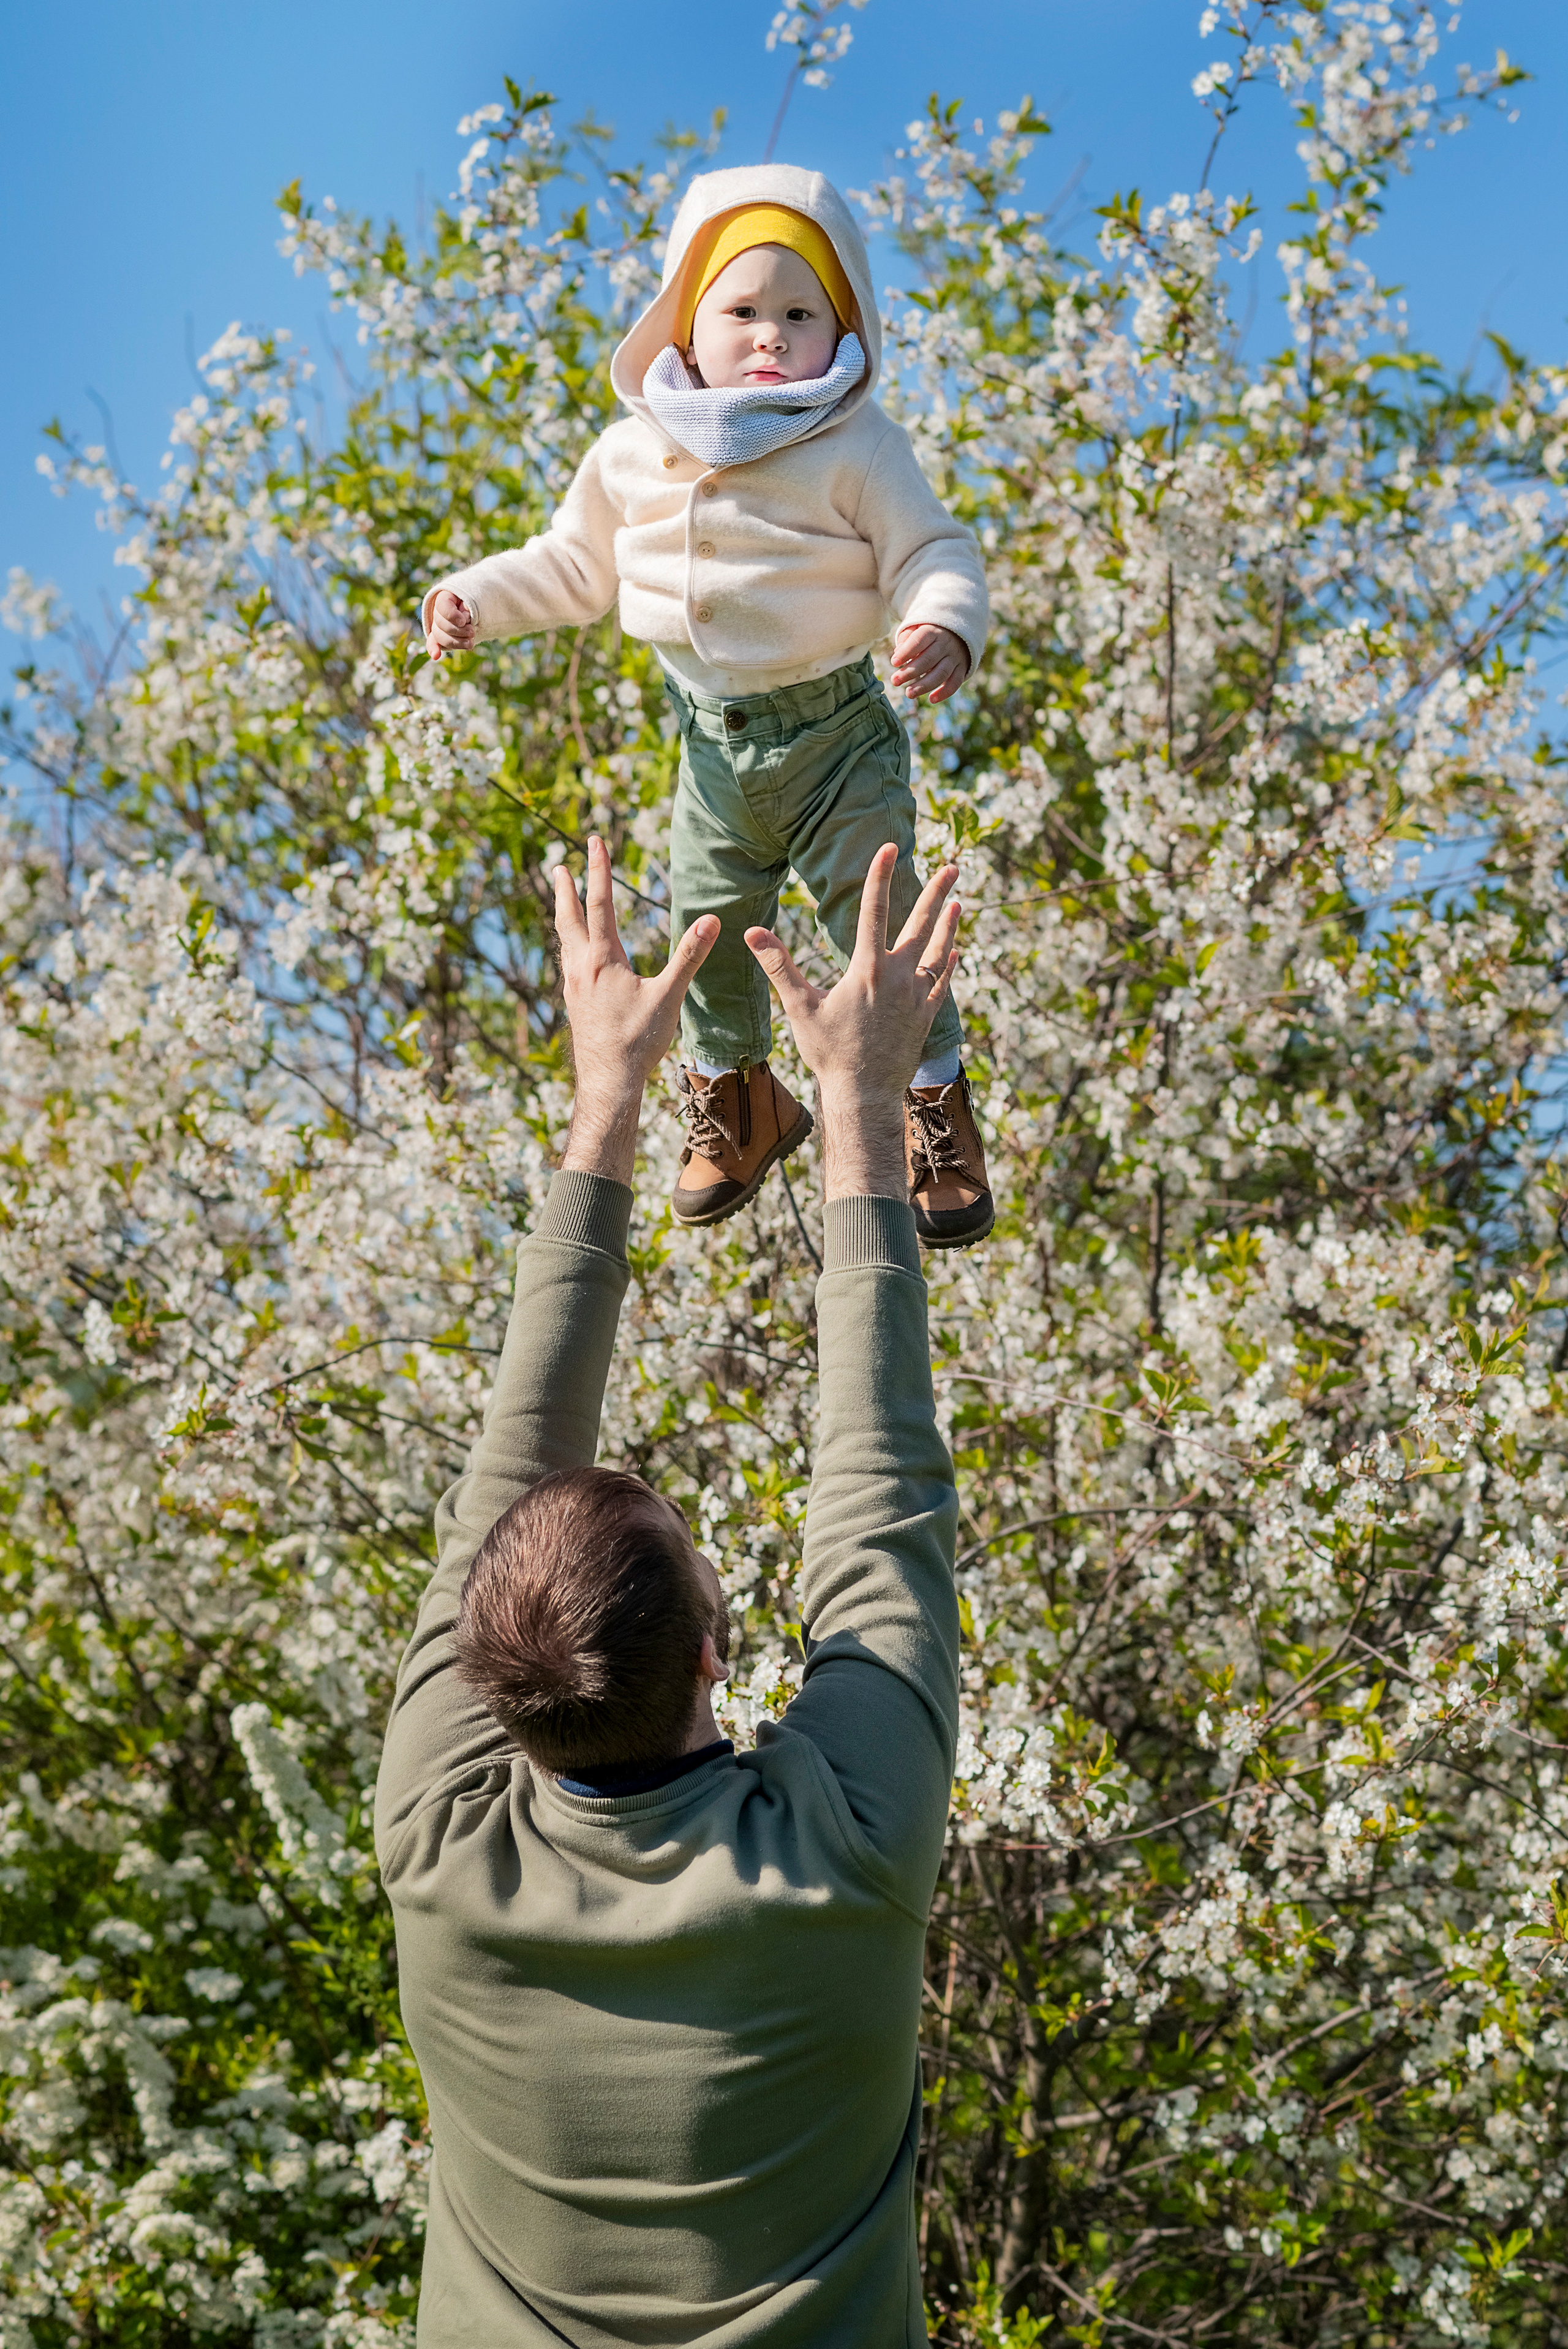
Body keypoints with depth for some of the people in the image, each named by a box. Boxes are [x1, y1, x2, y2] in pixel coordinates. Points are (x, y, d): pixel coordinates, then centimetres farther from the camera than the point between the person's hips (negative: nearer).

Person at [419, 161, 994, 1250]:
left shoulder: (860, 449, -12)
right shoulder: (637, 453, 2)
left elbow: (935, 556, -13)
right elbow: (577, 564, 15)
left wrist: (946, 627, -34)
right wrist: (479, 598, 5)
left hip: (834, 731, -4)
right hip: (714, 739, 4)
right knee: (707, 928, 12)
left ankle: (936, 1102, 21)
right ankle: (737, 1095, 39)